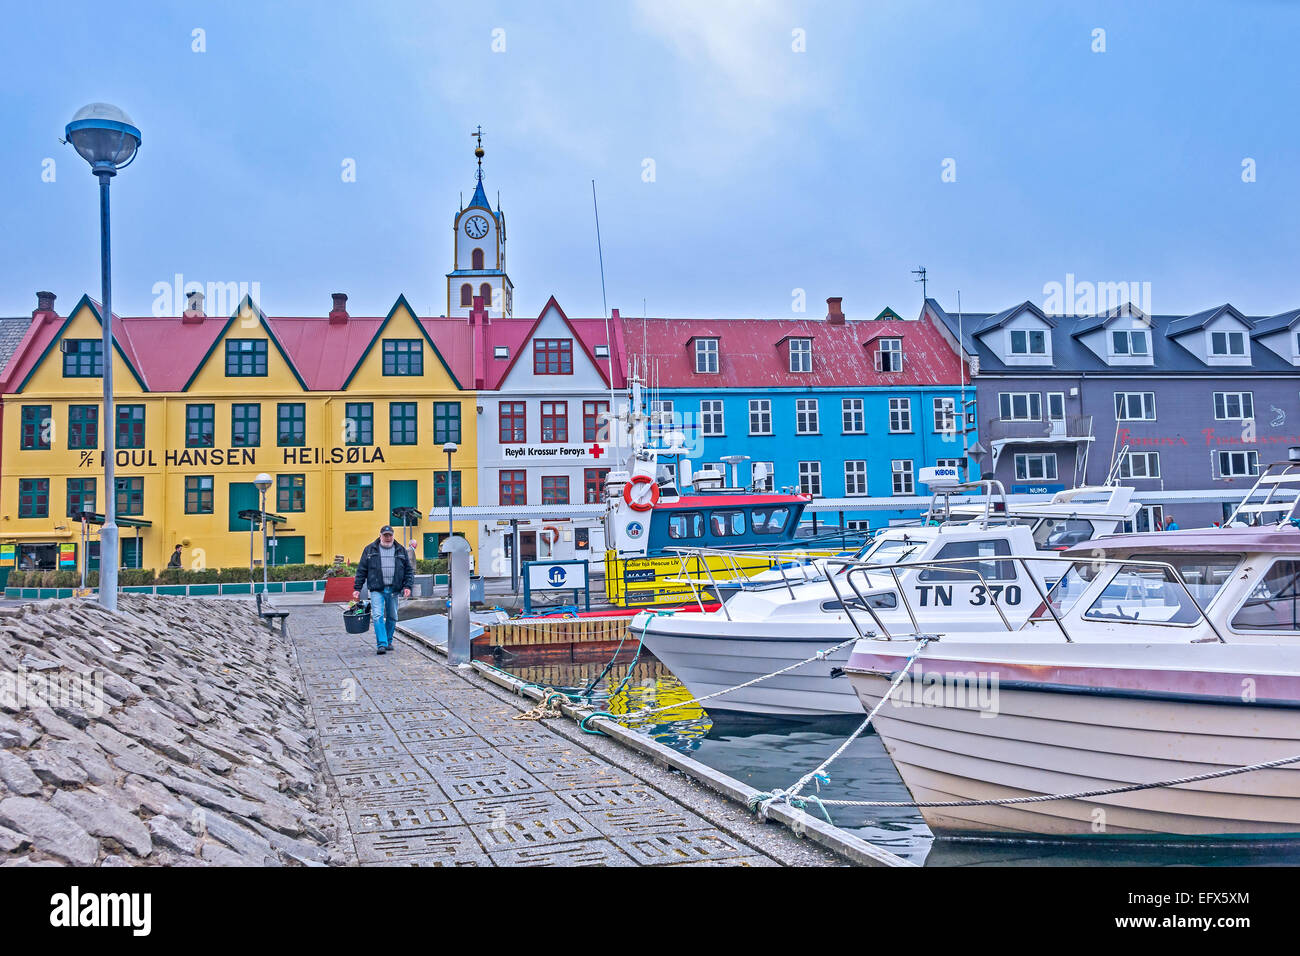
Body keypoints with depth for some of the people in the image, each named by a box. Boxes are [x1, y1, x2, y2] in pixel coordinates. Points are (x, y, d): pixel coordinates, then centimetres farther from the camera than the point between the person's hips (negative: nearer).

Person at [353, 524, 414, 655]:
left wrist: (408, 586, -2)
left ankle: (388, 641, 23)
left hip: (393, 590, 2)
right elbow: (361, 570, 6)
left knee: (392, 617, 9)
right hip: (377, 589, -2)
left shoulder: (401, 551, 10)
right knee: (378, 616, -13)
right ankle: (381, 644, -15)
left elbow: (409, 570, 11)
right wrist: (357, 589, 1)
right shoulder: (370, 550, 5)